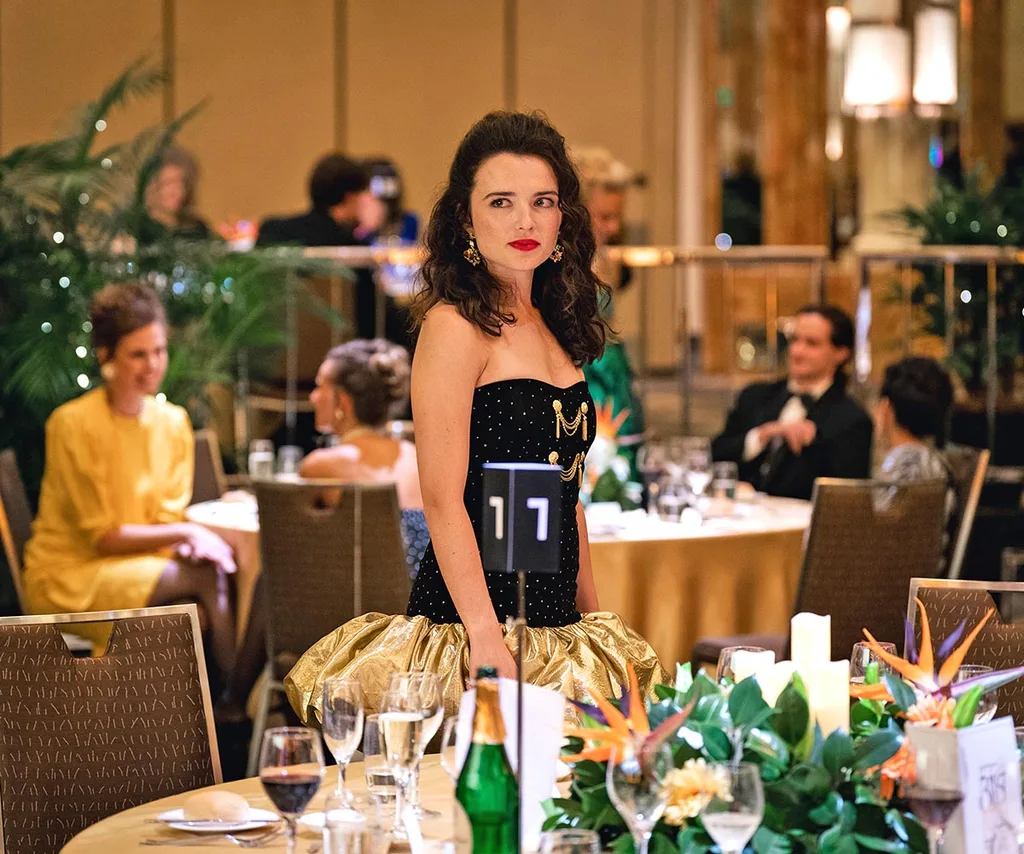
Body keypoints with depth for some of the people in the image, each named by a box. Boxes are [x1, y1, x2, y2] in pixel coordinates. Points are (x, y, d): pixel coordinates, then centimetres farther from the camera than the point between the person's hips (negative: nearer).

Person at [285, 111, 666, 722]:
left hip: (554, 623, 8)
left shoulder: (552, 327, 15)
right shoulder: (455, 325, -9)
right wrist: (485, 637, -22)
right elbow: (443, 500, -16)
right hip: (474, 617, -8)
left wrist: (593, 615, 17)